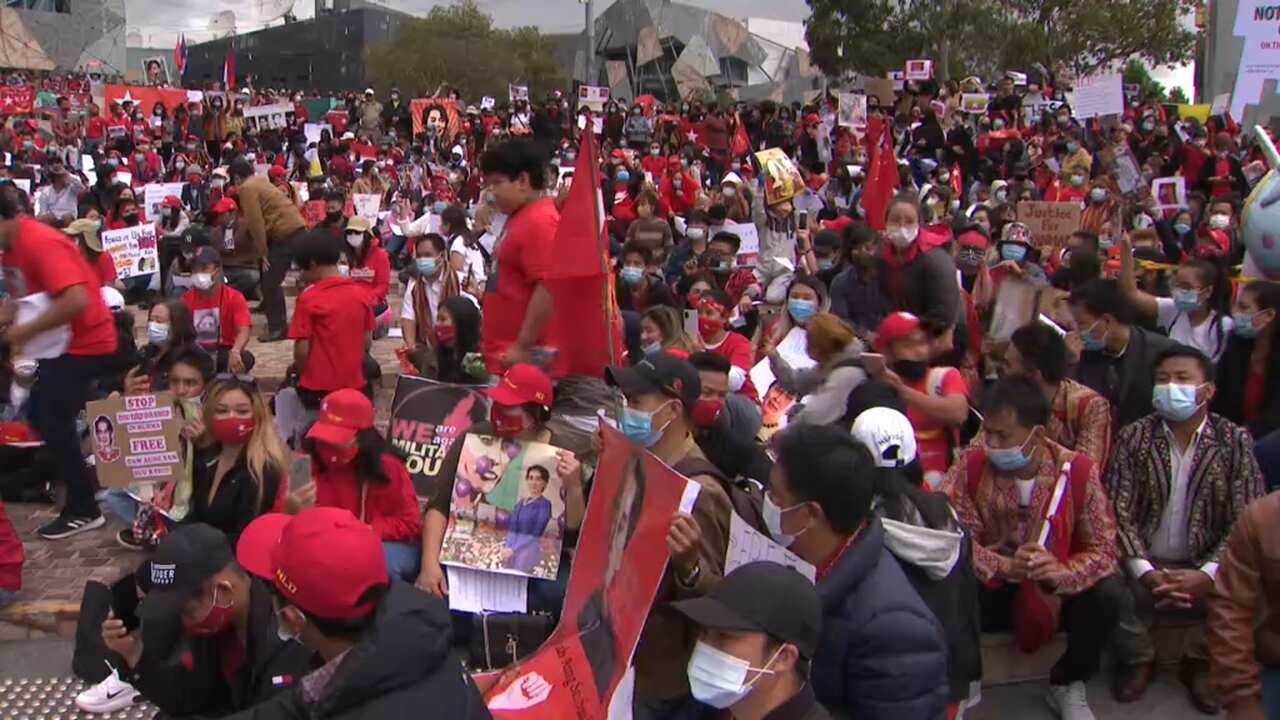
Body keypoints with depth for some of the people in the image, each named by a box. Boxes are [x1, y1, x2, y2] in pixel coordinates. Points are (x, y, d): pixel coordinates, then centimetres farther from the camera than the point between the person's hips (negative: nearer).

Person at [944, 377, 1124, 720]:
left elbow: (1104, 548, -15)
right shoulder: (971, 466, -13)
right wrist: (1006, 566, -35)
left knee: (1107, 594, -27)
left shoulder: (1078, 470, -14)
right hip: (994, 589, -1)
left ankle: (1068, 685, 1)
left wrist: (1061, 573, -35)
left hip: (1058, 591, 1)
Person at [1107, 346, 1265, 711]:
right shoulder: (1133, 437, -2)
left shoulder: (1235, 441, -2)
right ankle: (1137, 658, 8)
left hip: (1203, 566, 1)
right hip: (1144, 563, 0)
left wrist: (1207, 575, -22)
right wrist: (1146, 572, -23)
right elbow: (1119, 512, -9)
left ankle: (1199, 663, 7)